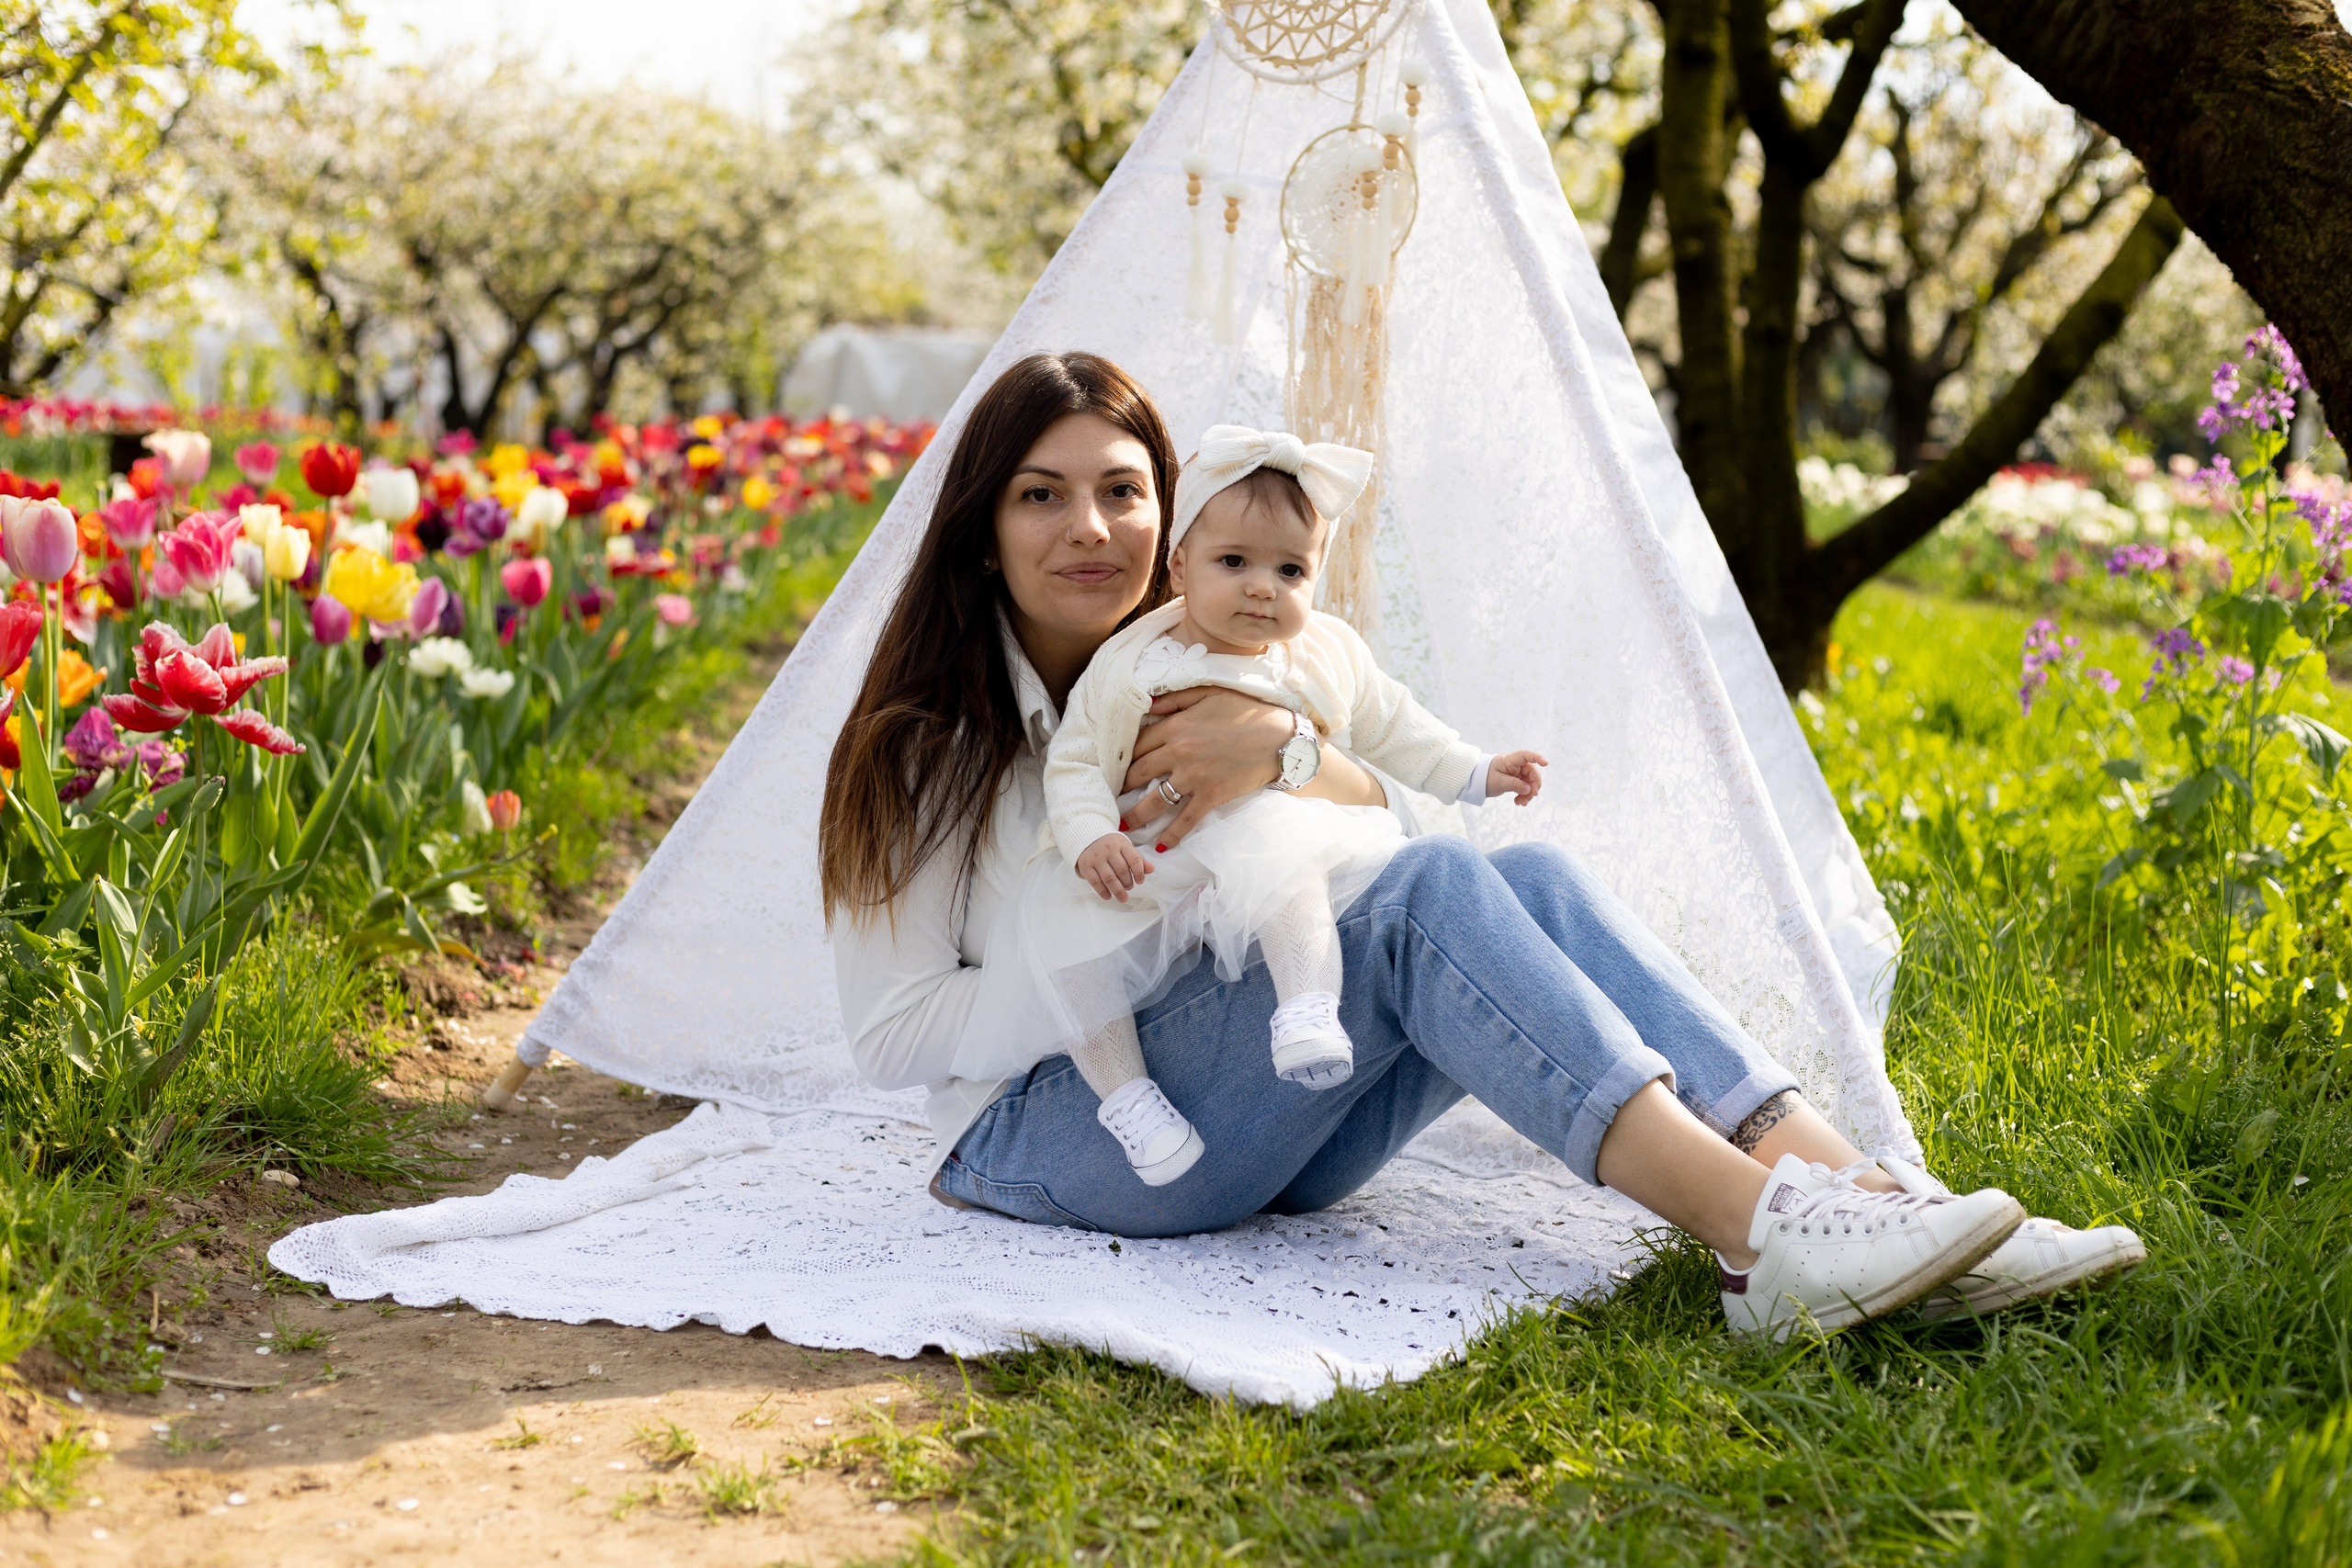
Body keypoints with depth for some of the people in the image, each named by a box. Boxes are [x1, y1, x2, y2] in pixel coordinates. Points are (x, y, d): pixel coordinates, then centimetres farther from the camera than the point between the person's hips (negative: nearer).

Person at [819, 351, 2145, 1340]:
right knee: (1428, 896, -28)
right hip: (1050, 1131, -5)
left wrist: (1291, 752, -17)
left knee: (1532, 878, -21)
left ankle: (1865, 1192, -35)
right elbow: (893, 1031, -7)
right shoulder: (926, 744, -1)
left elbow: (1401, 827, 3)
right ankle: (1766, 1242, -42)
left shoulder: (1200, 672, 15)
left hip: (1262, 1123, 6)